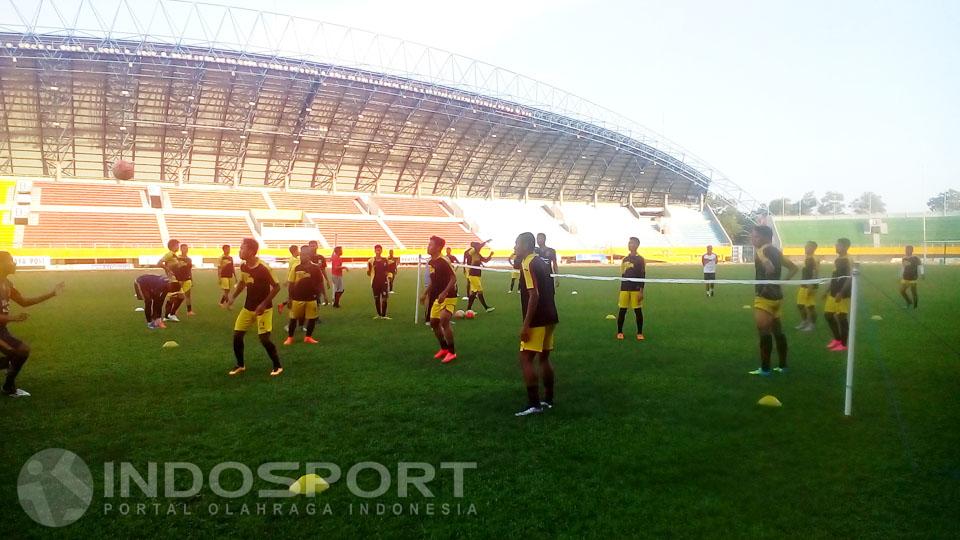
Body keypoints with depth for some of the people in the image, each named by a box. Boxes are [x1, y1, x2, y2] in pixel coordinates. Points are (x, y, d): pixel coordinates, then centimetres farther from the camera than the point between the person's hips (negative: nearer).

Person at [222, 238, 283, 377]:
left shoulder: (263, 268, -23)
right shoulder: (243, 266, -1)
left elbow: (276, 287, -17)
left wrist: (264, 304, -22)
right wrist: (233, 297, 4)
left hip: (263, 309, -7)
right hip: (248, 308, 7)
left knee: (264, 339, -10)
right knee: (237, 335, 4)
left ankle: (278, 366, 10)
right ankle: (240, 365, 24)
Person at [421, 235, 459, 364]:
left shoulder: (444, 261, -18)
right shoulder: (431, 262, 8)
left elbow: (454, 278, -20)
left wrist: (444, 293, -29)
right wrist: (425, 293, 17)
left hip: (448, 297, -9)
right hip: (437, 298, 9)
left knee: (444, 321, -22)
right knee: (433, 322, 10)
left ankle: (452, 352, -10)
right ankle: (444, 348, 28)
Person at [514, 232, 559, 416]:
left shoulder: (528, 264, -13)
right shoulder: (542, 262, 14)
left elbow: (534, 295, -21)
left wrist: (526, 325, -20)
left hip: (537, 321, -9)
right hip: (549, 318, 10)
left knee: (525, 360, -6)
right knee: (544, 358, 16)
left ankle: (534, 404, -6)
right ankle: (548, 400, 23)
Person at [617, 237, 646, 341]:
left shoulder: (640, 259, -3)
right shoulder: (625, 259, 11)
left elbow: (643, 276, -5)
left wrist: (641, 291, -11)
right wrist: (621, 290, 14)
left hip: (636, 289, -4)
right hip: (625, 289, 4)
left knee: (638, 311, 2)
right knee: (622, 310, 3)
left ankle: (640, 333, 12)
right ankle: (619, 332, 12)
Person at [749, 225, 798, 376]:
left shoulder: (763, 250, -13)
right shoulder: (775, 251, 14)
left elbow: (770, 268, -34)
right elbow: (793, 268, 20)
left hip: (765, 297, -9)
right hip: (776, 295, 9)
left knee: (764, 332, -6)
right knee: (777, 331, 15)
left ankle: (765, 369, -4)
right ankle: (783, 366, 22)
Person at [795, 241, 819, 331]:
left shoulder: (815, 259, -13)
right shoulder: (806, 258, 15)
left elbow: (816, 274, -19)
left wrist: (811, 286, -23)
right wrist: (800, 285, 21)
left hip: (810, 286, -9)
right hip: (803, 286, 9)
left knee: (811, 306, -2)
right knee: (800, 305, 13)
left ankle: (812, 324, 7)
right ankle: (804, 322, 25)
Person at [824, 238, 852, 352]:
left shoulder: (847, 261, -14)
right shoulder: (837, 260, 13)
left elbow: (849, 279, -20)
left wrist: (841, 293, -25)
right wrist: (829, 290, 21)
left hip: (842, 295, -9)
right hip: (833, 293, 9)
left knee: (842, 318, -2)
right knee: (828, 315, 12)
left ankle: (843, 344, 8)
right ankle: (837, 339, 26)